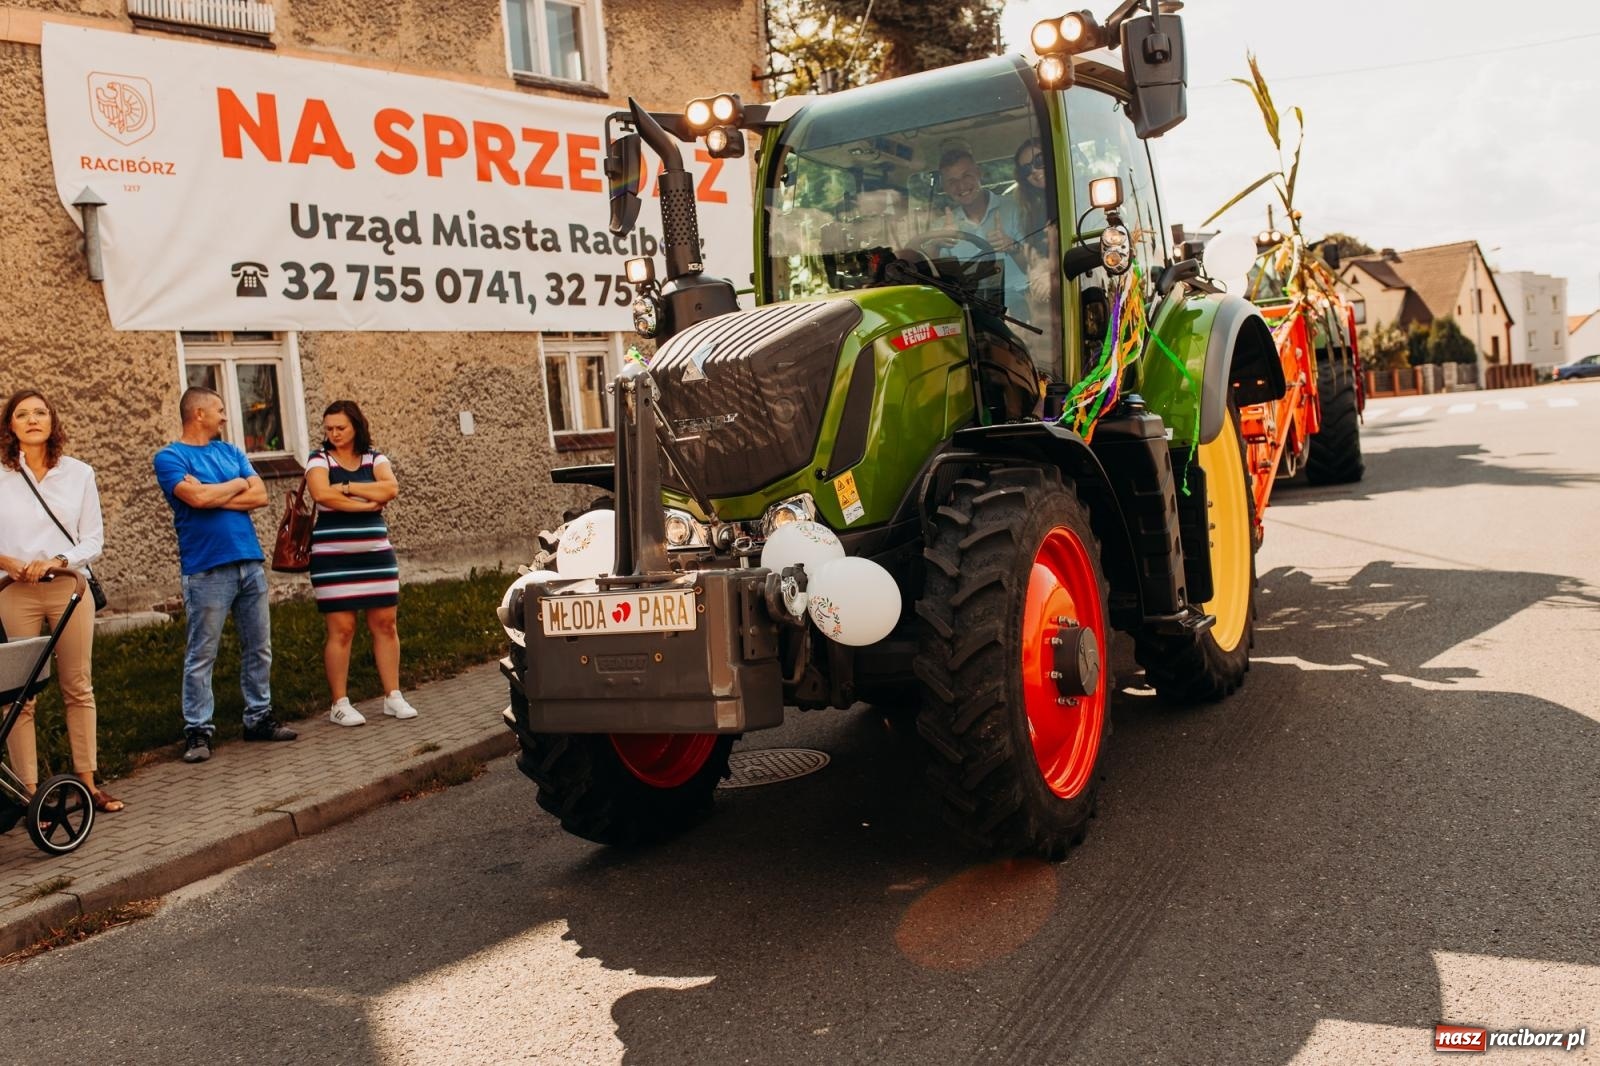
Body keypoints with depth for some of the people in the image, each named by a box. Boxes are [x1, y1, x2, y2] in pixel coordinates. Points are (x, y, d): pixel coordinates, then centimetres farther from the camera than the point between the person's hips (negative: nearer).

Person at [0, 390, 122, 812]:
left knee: (78, 689, 6)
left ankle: (87, 783, 13)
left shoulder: (79, 473, 6)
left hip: (68, 588, 2)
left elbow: (94, 540, 4)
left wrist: (58, 561, -12)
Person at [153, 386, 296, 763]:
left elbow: (260, 495, 4)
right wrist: (238, 484, -1)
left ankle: (259, 717, 20)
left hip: (249, 562, 6)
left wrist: (213, 497, -8)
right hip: (206, 569, -6)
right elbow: (198, 498, -18)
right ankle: (197, 730, 5)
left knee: (259, 648, 10)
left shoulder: (231, 452, 16)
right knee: (201, 655, -2)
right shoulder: (170, 457, -1)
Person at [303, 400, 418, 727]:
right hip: (333, 557, -3)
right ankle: (340, 704, 4)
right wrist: (368, 502, -12)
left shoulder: (375, 459, 9)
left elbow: (390, 489, -10)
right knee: (341, 629, -4)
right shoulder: (319, 460, 2)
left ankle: (393, 697, 12)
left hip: (376, 554, 3)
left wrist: (347, 487, -14)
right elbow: (322, 494, -18)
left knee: (385, 624, 3)